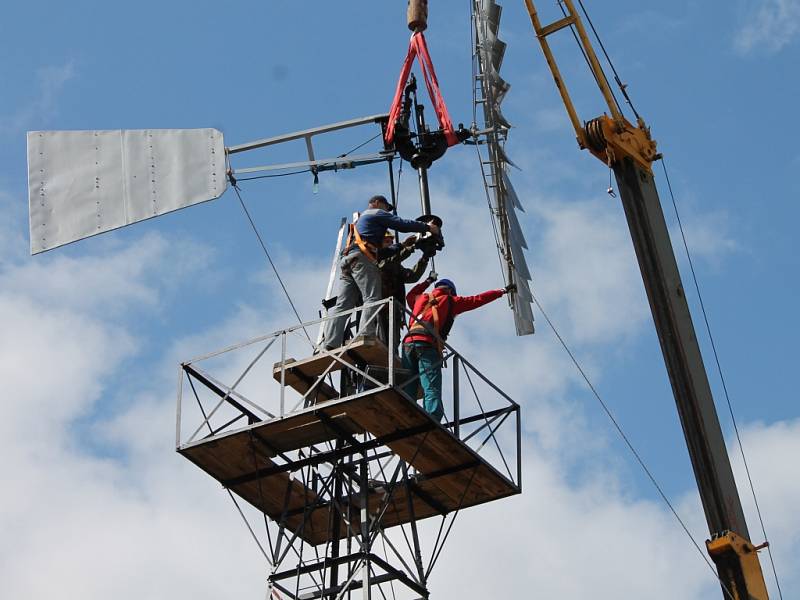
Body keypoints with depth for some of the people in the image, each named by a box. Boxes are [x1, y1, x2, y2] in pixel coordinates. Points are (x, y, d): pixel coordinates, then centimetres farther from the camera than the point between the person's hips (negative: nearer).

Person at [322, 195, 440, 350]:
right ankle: (366, 336, -37)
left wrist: (402, 246, 37)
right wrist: (427, 227, 10)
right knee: (373, 298, -18)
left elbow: (381, 251, 38)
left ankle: (331, 344, -19)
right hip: (362, 257, -8)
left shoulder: (360, 220, 40)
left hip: (345, 260, 8)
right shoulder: (377, 213, 14)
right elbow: (402, 224, 3)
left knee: (343, 305, -5)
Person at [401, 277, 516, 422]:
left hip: (408, 343, 4)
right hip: (428, 344, -4)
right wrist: (504, 290, 30)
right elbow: (479, 299, 20)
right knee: (432, 391, -14)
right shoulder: (450, 301, 19)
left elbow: (410, 295, 55)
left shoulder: (421, 298, 30)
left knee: (407, 391, 1)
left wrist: (427, 282, 68)